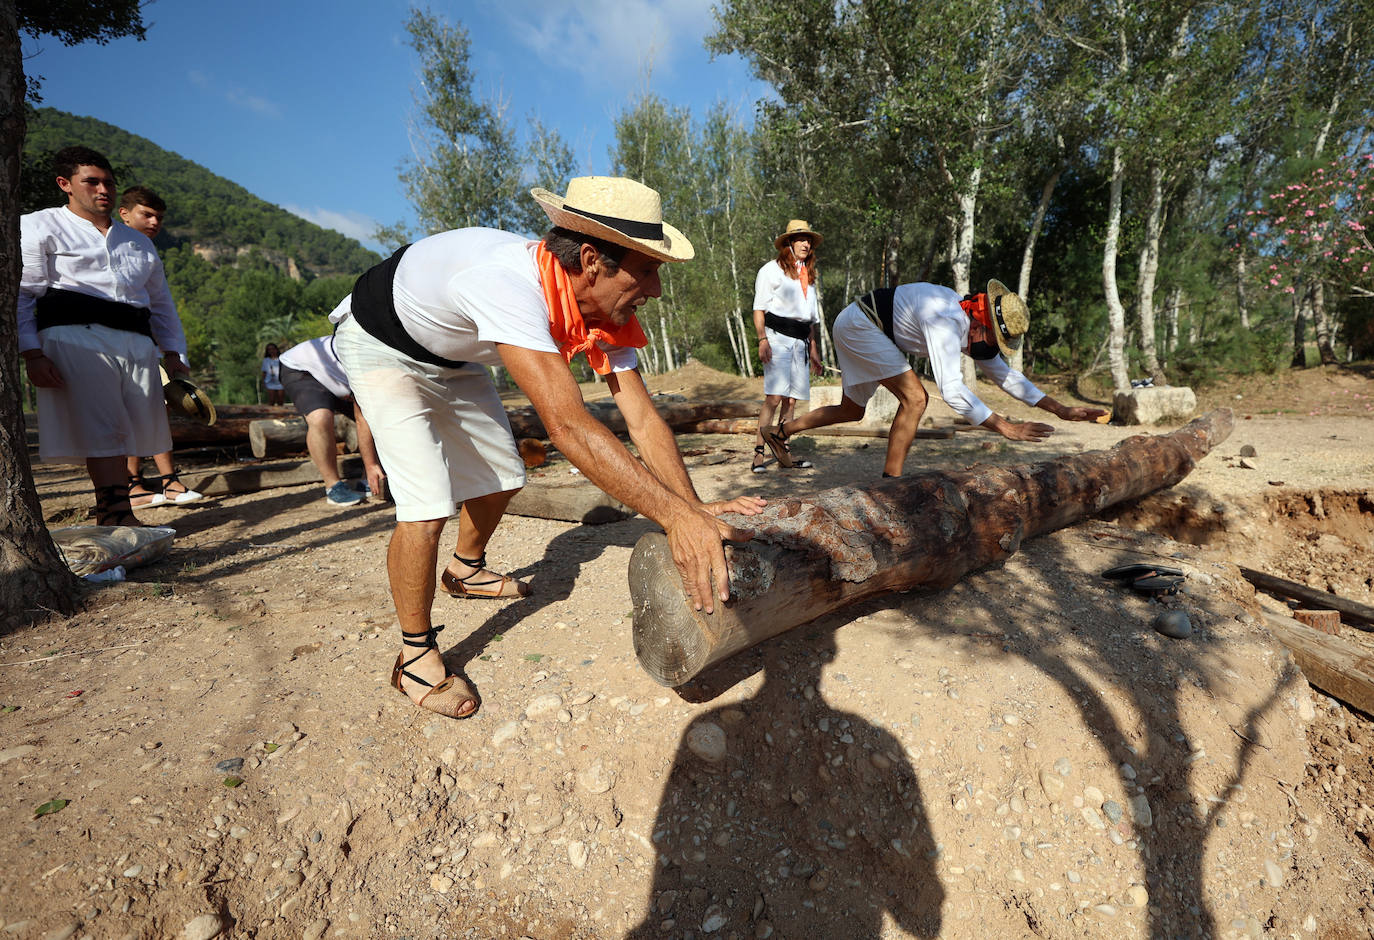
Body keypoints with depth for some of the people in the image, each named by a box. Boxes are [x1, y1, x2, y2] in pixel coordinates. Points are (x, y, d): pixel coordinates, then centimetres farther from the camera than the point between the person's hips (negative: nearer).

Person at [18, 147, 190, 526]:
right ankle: (117, 513, -18)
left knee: (131, 430, -2)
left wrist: (172, 354, 14)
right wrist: (32, 354, -10)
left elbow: (162, 303, 27)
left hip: (137, 343, 5)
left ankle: (110, 512, 5)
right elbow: (21, 294, 3)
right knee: (102, 431, -15)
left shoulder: (138, 242, 27)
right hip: (76, 338, -4)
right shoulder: (39, 227, 12)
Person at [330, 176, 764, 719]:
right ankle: (415, 656, 3)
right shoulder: (509, 284, -44)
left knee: (502, 476, 13)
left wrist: (694, 507, -29)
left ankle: (466, 570, 42)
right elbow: (566, 425, -52)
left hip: (452, 359, 8)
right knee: (427, 506, -19)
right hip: (381, 347, -7)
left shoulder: (606, 307, -19)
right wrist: (674, 514, -54)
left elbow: (642, 418, -20)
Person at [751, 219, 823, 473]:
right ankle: (759, 454, -16)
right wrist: (763, 340, -15)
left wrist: (813, 348, 19)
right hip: (777, 337, -6)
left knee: (791, 399, 2)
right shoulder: (772, 269, 5)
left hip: (800, 340, 6)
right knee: (774, 397, -17)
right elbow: (759, 308, -2)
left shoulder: (809, 276, 25)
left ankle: (783, 452, 6)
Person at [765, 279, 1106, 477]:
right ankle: (890, 482, -11)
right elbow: (951, 389, -36)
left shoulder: (976, 327, 1)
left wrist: (1061, 410, 4)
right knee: (914, 398, -18)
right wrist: (1004, 427, -35)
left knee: (851, 411, 18)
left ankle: (781, 431, 29)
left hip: (857, 329, 10)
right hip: (858, 323, -10)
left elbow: (1005, 374, 8)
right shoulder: (948, 322, -29)